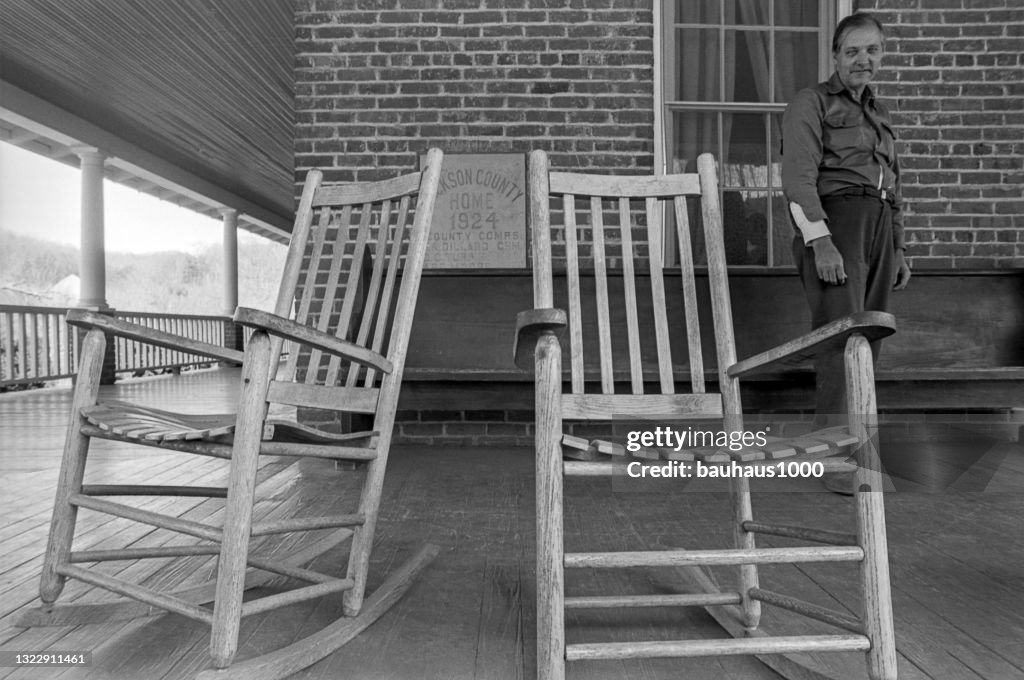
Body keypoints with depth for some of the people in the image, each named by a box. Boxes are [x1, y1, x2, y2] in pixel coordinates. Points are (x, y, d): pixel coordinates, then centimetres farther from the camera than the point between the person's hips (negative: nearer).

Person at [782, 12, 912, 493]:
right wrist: (820, 241, -22)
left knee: (868, 345, 4)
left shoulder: (879, 115, 27)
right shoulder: (810, 103, 4)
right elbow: (799, 178, -10)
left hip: (879, 227, 7)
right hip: (833, 223, -7)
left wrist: (899, 251, 21)